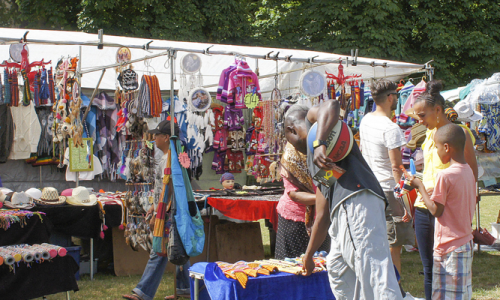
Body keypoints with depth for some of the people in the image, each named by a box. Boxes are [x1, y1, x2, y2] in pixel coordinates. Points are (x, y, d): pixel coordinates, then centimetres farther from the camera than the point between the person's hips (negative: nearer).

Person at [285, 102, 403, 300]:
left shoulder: (314, 118, 14)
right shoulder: (314, 160, 34)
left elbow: (332, 105, -13)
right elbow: (322, 216, 33)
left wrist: (319, 143, -22)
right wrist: (308, 256, 38)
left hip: (358, 200, -10)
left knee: (373, 272, -18)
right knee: (337, 268, 22)